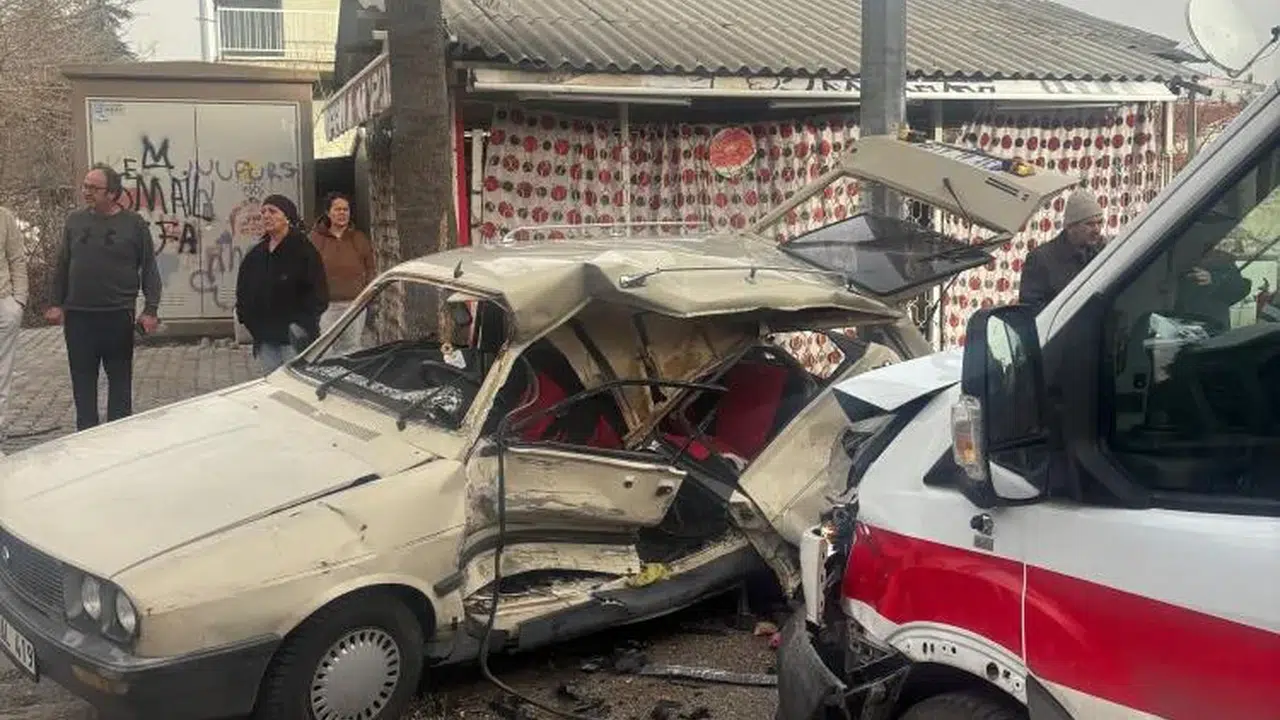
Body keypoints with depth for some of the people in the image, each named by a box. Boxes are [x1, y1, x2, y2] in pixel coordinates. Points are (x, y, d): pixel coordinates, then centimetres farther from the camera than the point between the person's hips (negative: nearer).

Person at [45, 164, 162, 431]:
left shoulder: (134, 224, -1)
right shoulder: (74, 221, 8)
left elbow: (149, 269, -1)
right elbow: (62, 266, 15)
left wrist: (150, 310, -8)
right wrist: (55, 303, 9)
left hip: (118, 316, -3)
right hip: (78, 316, 3)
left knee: (120, 379, 6)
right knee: (82, 380, 8)